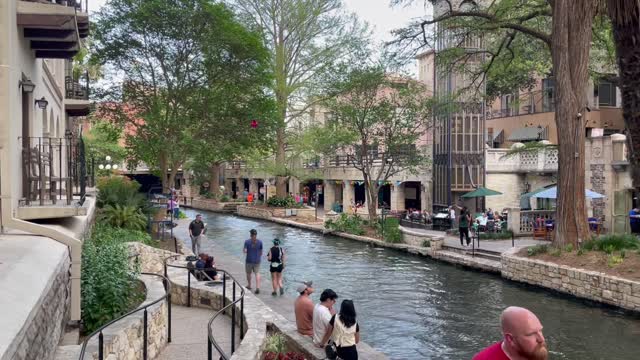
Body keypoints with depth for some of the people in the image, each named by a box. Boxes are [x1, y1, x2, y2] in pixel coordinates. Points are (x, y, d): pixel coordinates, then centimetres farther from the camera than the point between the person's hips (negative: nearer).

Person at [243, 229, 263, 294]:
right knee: (257, 273, 5)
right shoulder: (260, 242, -4)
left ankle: (249, 285, 33)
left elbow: (244, 251, -14)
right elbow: (261, 252, 2)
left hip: (249, 260, -1)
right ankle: (257, 287, -9)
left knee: (248, 273, 18)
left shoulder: (247, 242, -12)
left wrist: (243, 250, 9)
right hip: (257, 260, 1)